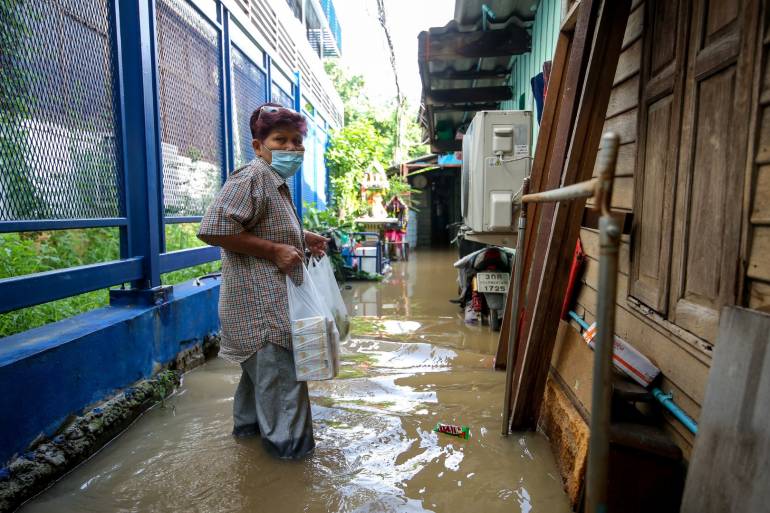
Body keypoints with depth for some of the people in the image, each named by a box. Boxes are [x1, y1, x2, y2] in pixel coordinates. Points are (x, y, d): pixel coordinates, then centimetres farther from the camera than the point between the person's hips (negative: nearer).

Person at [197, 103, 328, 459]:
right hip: (260, 300, -11)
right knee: (279, 366, -2)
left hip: (273, 299, 11)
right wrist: (273, 250, -23)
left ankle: (249, 423, 40)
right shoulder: (251, 177, -17)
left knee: (262, 364, 22)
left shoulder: (277, 183, 15)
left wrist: (303, 239, 14)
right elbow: (212, 229, -26)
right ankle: (288, 441, 15)